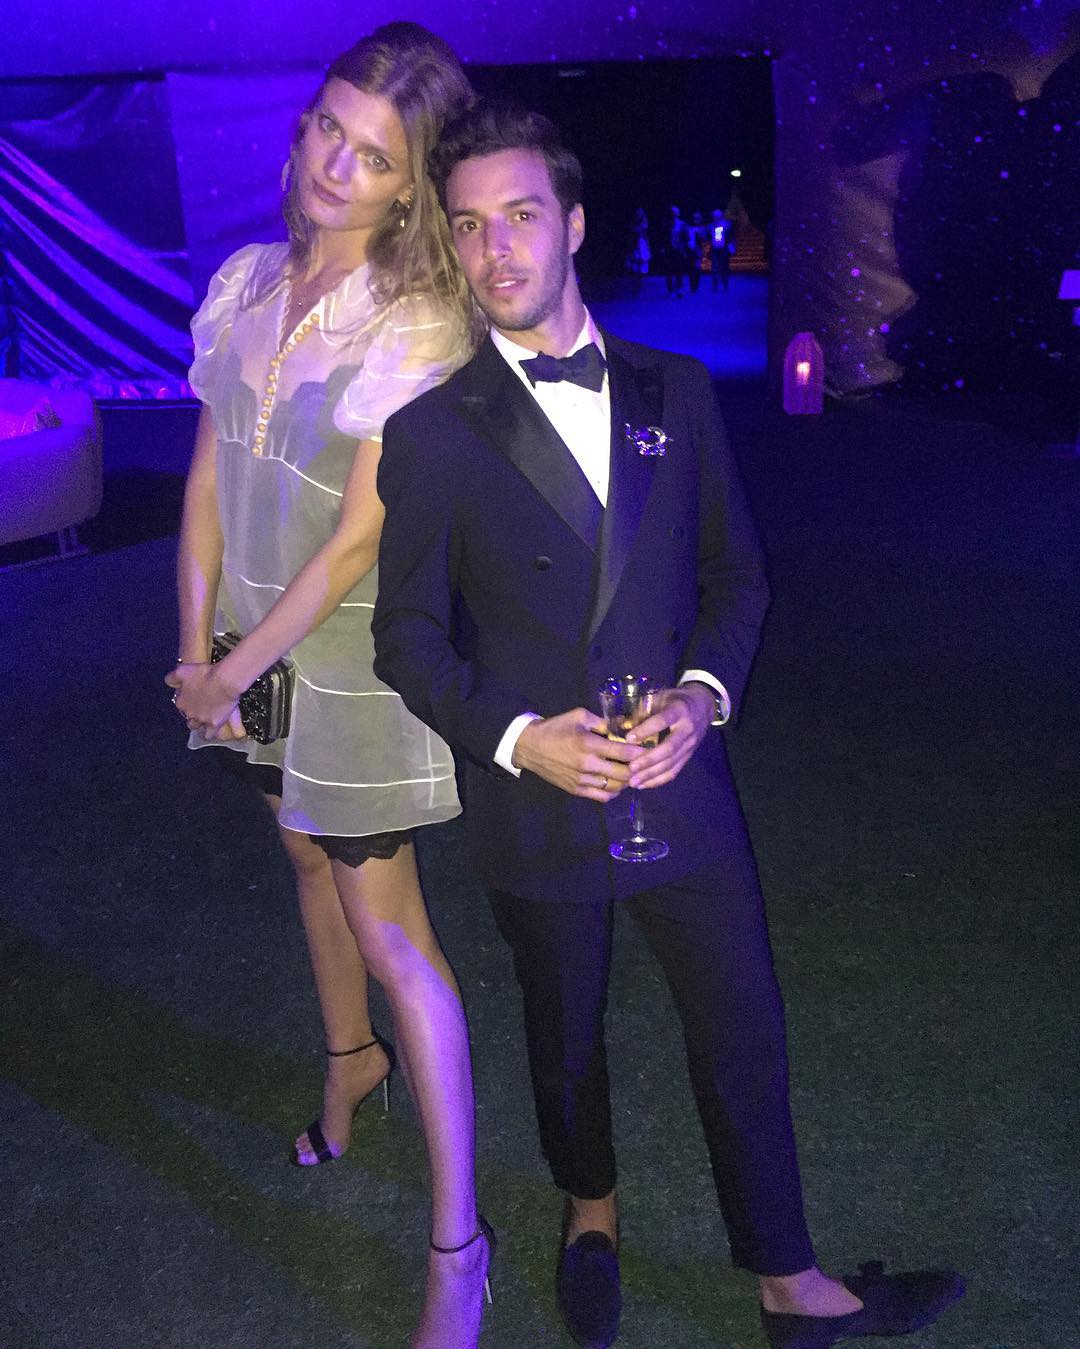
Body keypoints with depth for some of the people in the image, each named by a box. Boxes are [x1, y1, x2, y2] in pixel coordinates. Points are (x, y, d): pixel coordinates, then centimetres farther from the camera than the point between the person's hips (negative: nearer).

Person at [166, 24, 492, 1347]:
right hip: (253, 646, 6)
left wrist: (230, 673, -14)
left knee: (389, 929, -1)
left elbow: (359, 543, -20)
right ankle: (349, 1055, 52)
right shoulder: (246, 282, 1)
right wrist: (198, 647, -3)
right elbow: (208, 478, 2)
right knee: (310, 857, 24)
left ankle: (456, 1239, 12)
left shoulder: (419, 324, -18)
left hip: (352, 657, -6)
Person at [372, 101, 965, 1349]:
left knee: (743, 1031, 11)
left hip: (678, 778, 2)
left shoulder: (676, 393, 2)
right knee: (565, 1035, 20)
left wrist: (704, 692, -11)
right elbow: (410, 638, -4)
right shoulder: (431, 433, -7)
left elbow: (734, 574, 7)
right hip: (533, 796, -1)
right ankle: (590, 1213, 49)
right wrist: (518, 737, -18)